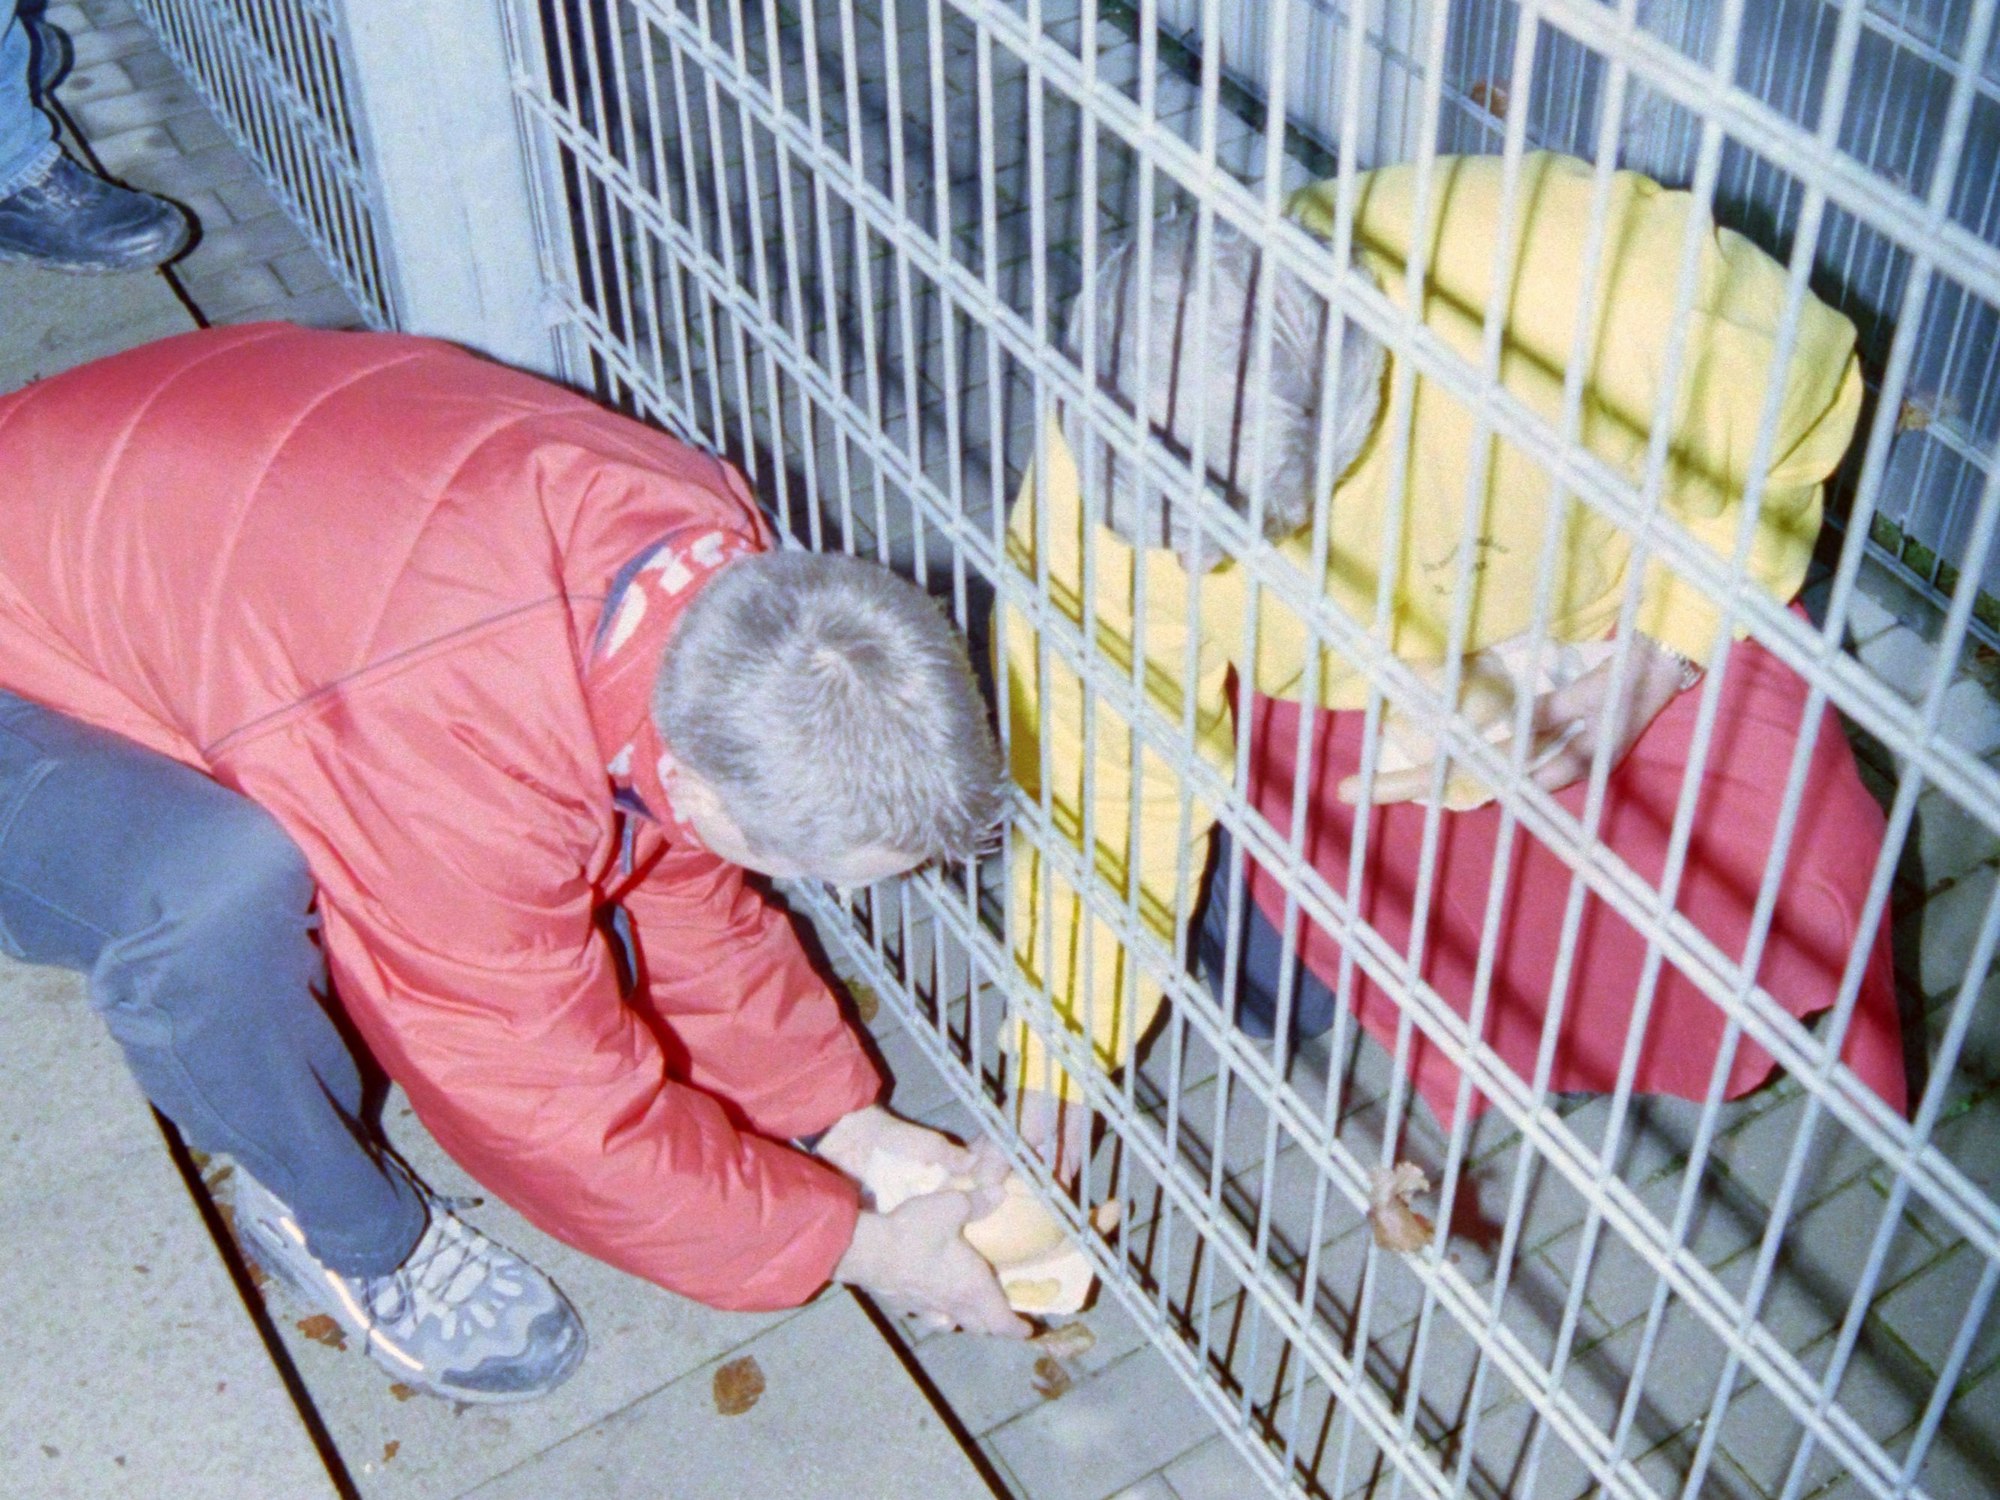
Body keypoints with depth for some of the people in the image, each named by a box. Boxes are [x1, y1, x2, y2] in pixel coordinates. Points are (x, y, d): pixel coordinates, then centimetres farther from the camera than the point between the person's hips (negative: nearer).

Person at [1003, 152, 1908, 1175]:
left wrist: (1656, 658, -26)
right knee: (1265, 992, -9)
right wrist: (1049, 1102, -13)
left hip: (1620, 604, 0)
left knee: (1799, 877, -17)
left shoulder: (1586, 279, -39)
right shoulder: (1102, 475, -31)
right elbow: (1099, 792, -19)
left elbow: (1806, 383, -17)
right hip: (1325, 684, 1)